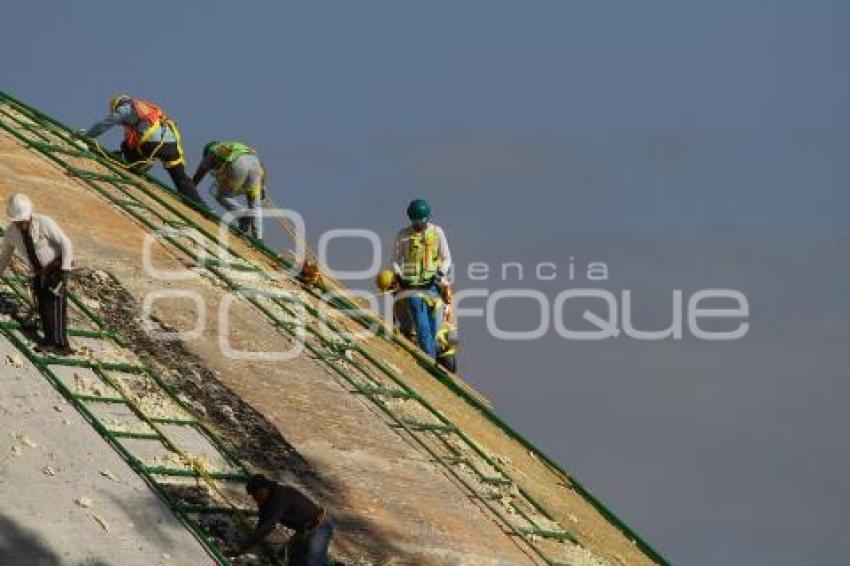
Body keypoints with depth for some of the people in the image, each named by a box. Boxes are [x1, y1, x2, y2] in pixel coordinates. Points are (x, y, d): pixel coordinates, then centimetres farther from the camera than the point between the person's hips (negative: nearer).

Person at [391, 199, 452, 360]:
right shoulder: (403, 235, 2)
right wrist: (399, 276, -11)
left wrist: (441, 273, -14)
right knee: (422, 328, -14)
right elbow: (395, 260, 7)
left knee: (433, 327, 1)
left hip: (433, 284, 1)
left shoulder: (437, 232, 3)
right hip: (413, 286, -1)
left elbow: (446, 258, 5)